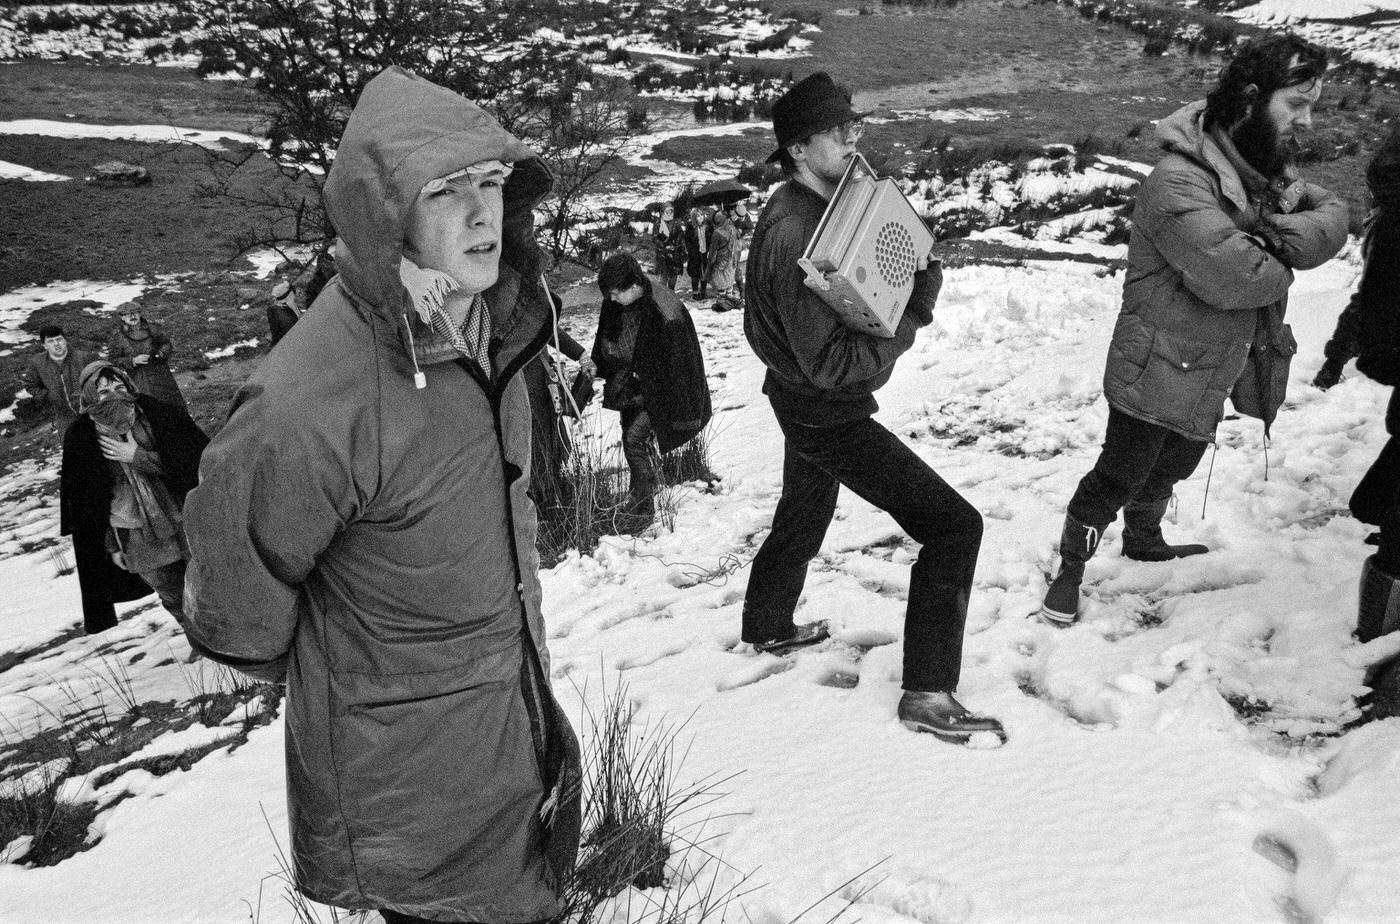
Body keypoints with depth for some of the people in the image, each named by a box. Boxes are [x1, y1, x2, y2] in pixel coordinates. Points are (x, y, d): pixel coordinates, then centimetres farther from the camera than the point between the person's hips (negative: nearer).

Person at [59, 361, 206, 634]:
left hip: (183, 520, 0)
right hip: (138, 539, 0)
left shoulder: (158, 415, -10)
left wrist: (137, 456, -23)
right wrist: (110, 545, 0)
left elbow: (190, 460, -16)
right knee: (174, 598, 11)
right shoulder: (81, 439, -9)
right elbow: (87, 499, -1)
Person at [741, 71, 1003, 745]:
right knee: (953, 524, -9)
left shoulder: (801, 208, 3)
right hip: (829, 414, -10)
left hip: (803, 401, 10)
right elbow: (829, 362, -30)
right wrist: (908, 323, -22)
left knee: (805, 513, 30)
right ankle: (928, 694, -2)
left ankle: (768, 628, 53)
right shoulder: (796, 236, -29)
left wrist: (910, 289, -6)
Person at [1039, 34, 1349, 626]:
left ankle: (1142, 539, 49)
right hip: (1156, 375, -8)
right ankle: (1070, 570, 19)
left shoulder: (1268, 170, 5)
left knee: (1169, 470, 25)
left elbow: (1333, 216, -1)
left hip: (1210, 377, 9)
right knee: (1118, 478, 1)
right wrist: (1283, 265, -12)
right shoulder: (1179, 181, -26)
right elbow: (1231, 275, -34)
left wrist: (1283, 236, -22)